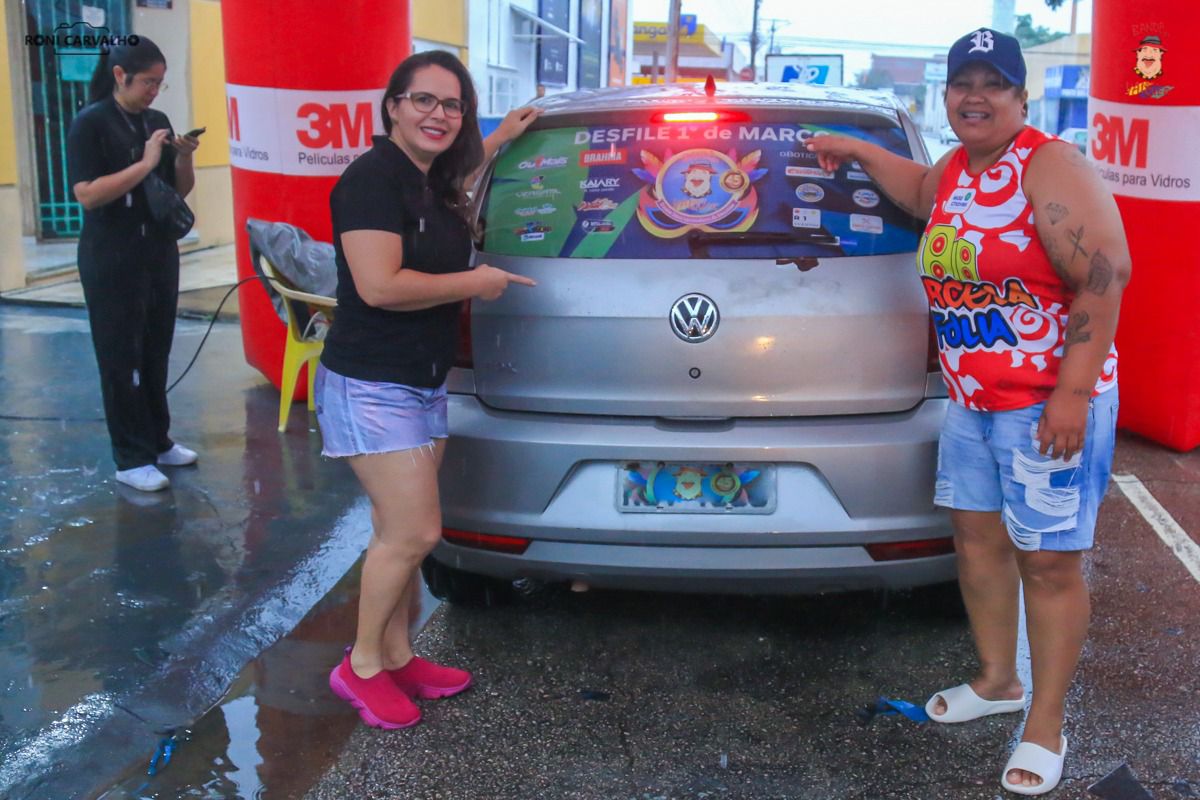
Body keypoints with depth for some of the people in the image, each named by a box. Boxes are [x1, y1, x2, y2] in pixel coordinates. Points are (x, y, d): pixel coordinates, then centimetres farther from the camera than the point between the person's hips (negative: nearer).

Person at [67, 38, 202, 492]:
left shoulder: (158, 122, 8)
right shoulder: (90, 124, -10)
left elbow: (180, 191, 13)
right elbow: (87, 195, -20)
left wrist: (184, 158, -6)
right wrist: (145, 163, -23)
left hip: (160, 254, 6)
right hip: (112, 262, -6)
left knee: (156, 352, 11)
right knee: (121, 358, 0)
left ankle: (158, 442, 23)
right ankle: (131, 459, 6)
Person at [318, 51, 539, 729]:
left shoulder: (434, 182, 10)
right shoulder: (373, 178, -17)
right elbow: (380, 285, -26)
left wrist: (499, 140, 29)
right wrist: (475, 282, -16)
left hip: (425, 384, 9)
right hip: (372, 386, -9)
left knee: (402, 534, 14)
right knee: (414, 532, -8)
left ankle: (397, 657, 26)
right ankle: (362, 665, 10)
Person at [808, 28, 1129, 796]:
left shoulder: (1050, 167, -15)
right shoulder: (954, 170, 10)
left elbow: (1104, 278, -22)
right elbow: (920, 191, 37)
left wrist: (1072, 394, -26)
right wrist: (857, 150, 35)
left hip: (1050, 404, -8)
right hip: (971, 401, 8)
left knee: (1048, 561, -1)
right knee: (976, 537, 15)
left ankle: (1046, 728, 13)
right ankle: (997, 681, 35)